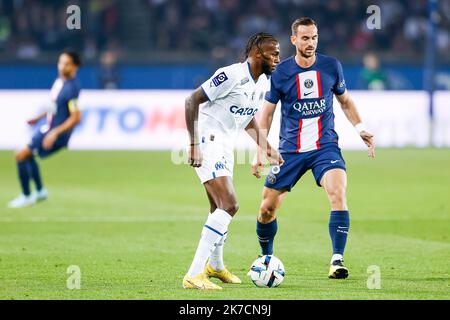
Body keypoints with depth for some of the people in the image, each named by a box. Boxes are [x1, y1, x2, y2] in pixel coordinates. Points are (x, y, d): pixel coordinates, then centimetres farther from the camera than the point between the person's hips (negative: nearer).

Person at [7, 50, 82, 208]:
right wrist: (39, 117, 23)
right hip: (49, 128, 10)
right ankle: (40, 191, 40)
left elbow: (76, 118, -27)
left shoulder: (71, 88, -25)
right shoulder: (60, 81, 2)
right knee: (28, 155, 27)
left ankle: (26, 197, 3)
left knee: (21, 156, -10)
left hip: (57, 134, -10)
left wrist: (55, 133, -30)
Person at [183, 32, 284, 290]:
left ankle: (215, 266, 44)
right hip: (208, 143, -9)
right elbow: (192, 101, -21)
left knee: (220, 209, 21)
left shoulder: (263, 83, 7)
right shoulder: (232, 76, -22)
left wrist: (267, 148, 18)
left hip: (225, 147, 9)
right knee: (229, 206, -20)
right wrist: (194, 144, -25)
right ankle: (194, 275, -23)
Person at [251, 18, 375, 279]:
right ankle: (266, 259, 29)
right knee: (267, 208, 2)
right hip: (290, 150, 0)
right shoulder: (280, 73, -4)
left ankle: (337, 261, -24)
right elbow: (267, 113, 5)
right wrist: (259, 153, 0)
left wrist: (361, 128, 4)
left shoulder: (331, 66, 0)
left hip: (325, 147, 0)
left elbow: (345, 101, 17)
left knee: (338, 193, -25)